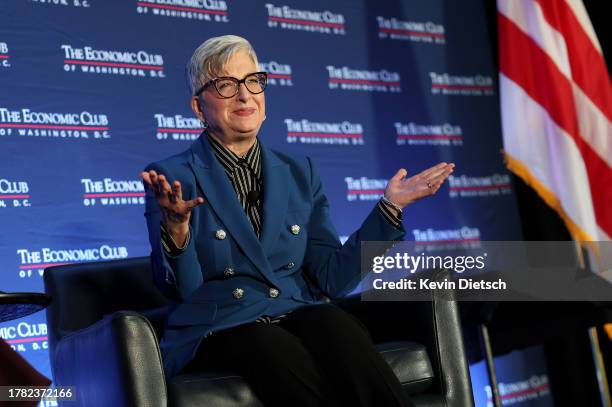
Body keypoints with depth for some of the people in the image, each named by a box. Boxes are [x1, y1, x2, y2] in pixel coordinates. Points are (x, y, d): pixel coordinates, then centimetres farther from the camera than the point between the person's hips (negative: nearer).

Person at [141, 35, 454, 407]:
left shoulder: (300, 173, 13)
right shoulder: (172, 177, 1)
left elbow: (333, 278, 7)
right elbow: (182, 289, -7)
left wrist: (389, 207, 1)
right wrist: (176, 227, -26)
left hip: (299, 316, 4)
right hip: (220, 330, -3)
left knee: (339, 330, -31)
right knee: (282, 353, -36)